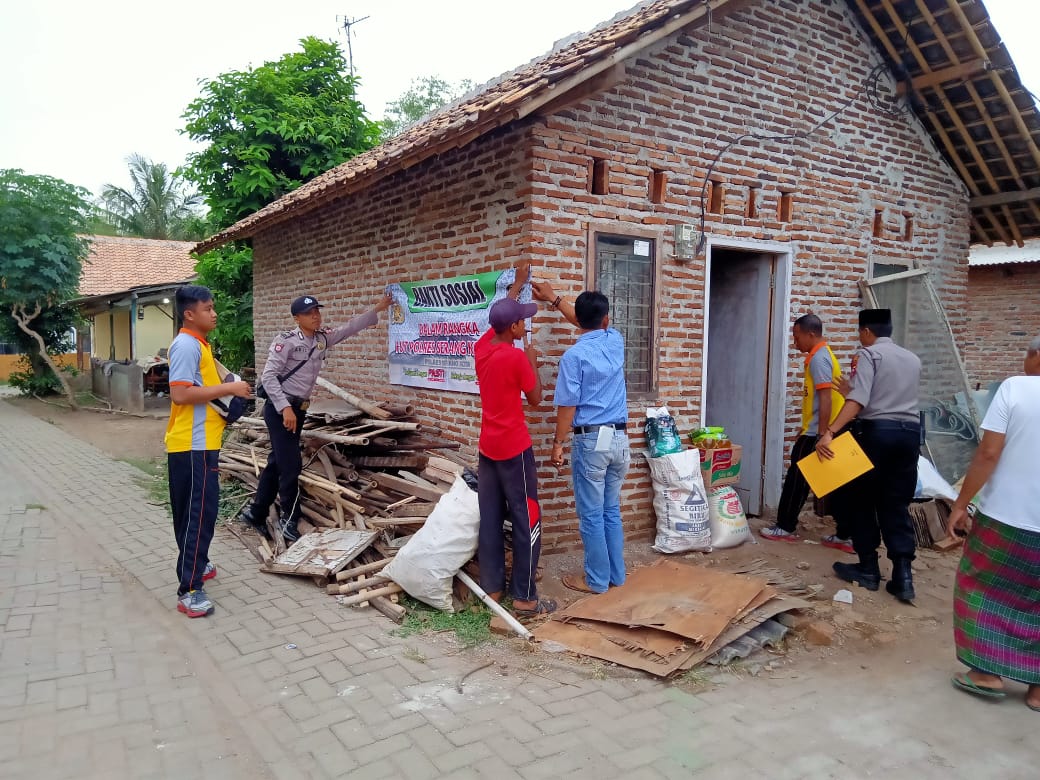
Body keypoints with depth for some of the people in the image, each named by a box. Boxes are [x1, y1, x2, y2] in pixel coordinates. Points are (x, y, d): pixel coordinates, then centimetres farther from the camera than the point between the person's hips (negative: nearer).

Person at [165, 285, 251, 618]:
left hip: (199, 442, 10)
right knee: (200, 513, -10)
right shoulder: (186, 345, -16)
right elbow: (180, 394, -25)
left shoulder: (198, 343, 16)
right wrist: (228, 388, -21)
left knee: (193, 511, 20)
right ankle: (189, 590, -7)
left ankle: (195, 565, 35)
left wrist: (230, 391, 11)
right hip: (193, 445, -10)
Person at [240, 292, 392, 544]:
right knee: (291, 464, -7)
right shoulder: (286, 341, -14)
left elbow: (350, 328, 15)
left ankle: (256, 512, 27)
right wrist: (285, 407, -25)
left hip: (298, 408, 8)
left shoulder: (322, 338, 7)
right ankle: (289, 520, 5)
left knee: (277, 462, 14)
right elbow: (268, 376, -18)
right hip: (280, 408, -8)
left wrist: (377, 309, 12)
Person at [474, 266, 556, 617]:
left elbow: (500, 314, 23)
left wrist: (517, 283, 34)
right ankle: (525, 598, 3)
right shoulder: (516, 357, -16)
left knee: (489, 519, 11)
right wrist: (532, 362, 7)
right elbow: (535, 399, -4)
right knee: (526, 521, 0)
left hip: (487, 447, 7)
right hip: (514, 449, -7)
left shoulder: (482, 347, 4)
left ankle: (491, 587, 18)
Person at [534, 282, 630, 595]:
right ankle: (616, 574, 24)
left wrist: (558, 444, -1)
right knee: (611, 511, 16)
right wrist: (554, 299, 34)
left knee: (591, 516, 4)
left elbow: (568, 406, -12)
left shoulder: (574, 356, -11)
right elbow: (593, 324, 26)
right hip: (619, 438, 6)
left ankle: (596, 580, 13)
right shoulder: (616, 342, 6)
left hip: (591, 440, -6)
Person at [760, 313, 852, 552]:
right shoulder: (823, 355, 16)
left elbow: (825, 399, -21)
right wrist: (805, 430, 25)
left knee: (797, 479, 2)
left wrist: (821, 435, -22)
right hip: (819, 431, 10)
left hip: (816, 433, -10)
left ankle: (785, 528, 13)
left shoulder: (818, 358, -14)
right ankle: (844, 535, 12)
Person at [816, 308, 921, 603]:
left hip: (875, 431, -6)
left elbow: (858, 401, -19)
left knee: (860, 499, 8)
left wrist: (829, 432, -28)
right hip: (909, 433, 6)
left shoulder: (868, 355, -4)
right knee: (896, 505, 9)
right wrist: (851, 387, 40)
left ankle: (868, 568, 13)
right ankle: (902, 574, 1)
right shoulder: (912, 359, 18)